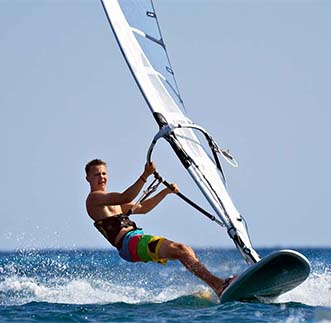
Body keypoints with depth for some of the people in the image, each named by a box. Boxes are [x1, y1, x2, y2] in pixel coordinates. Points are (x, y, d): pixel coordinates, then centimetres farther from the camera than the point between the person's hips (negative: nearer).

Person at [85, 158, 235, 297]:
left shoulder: (112, 201, 29)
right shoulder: (93, 198, -1)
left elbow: (141, 208, 33)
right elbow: (125, 198, -17)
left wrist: (166, 191, 24)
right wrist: (145, 176, -26)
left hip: (138, 239, 10)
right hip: (129, 243, -10)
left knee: (187, 251, -2)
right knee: (180, 250, -22)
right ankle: (218, 285, -30)